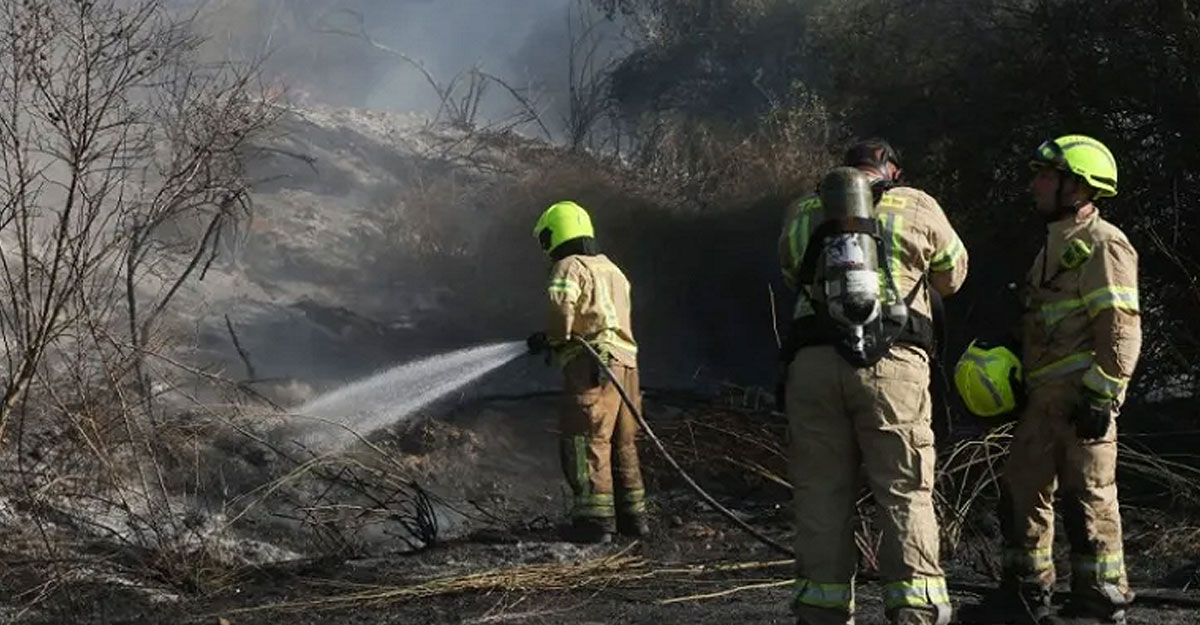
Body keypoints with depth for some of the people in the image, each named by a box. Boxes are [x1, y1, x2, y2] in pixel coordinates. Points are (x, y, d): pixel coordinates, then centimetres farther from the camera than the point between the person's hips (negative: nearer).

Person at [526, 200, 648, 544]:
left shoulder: (569, 267, -3)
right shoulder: (612, 268, 23)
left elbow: (562, 307, -20)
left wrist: (552, 338, -1)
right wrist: (557, 338, 24)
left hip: (593, 363, -9)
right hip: (626, 361, 9)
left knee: (586, 441, -8)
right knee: (622, 442, 17)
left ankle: (596, 518, -12)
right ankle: (632, 514, 23)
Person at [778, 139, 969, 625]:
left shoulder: (802, 215, 15)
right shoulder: (918, 209, 9)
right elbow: (952, 277, 22)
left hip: (813, 361, 2)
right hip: (892, 364, -2)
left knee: (821, 493, 7)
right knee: (906, 493, 1)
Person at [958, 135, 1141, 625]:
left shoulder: (1102, 245, -9)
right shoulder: (1056, 245, 22)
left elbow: (1121, 330, -17)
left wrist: (1101, 394, -21)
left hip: (1081, 395, -10)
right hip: (1044, 396, 10)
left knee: (1088, 498, -6)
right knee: (1022, 490, 11)